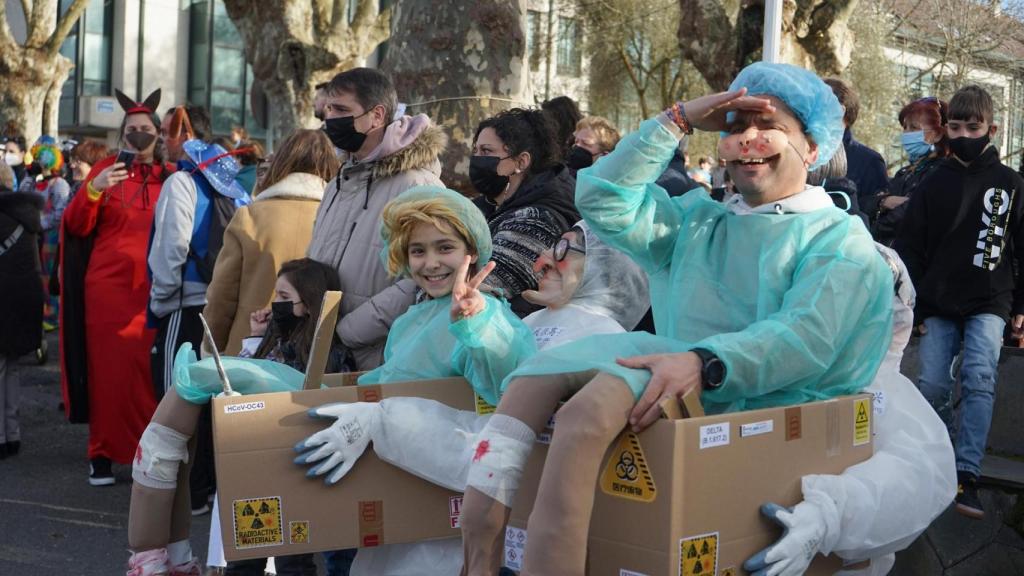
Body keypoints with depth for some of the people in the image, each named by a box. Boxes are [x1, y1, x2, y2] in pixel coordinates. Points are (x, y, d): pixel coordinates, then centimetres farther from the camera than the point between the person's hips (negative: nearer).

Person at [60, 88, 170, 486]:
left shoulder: (172, 176, 8)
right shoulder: (106, 169, 5)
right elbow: (76, 227, -3)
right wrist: (94, 188, -19)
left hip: (155, 291, 1)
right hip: (108, 288, -1)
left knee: (151, 371, -1)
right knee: (108, 369, 2)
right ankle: (103, 454, 11)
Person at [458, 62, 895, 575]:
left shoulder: (839, 239, 6)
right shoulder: (697, 221, 27)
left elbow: (806, 339, -14)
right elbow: (603, 202, 16)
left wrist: (703, 362, -31)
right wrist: (678, 121, 12)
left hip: (757, 407, -6)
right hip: (672, 389, 7)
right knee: (532, 375, -17)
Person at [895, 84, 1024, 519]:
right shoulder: (933, 184, 5)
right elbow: (911, 249, 6)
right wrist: (911, 306, 3)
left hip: (989, 303, -2)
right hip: (940, 303, 2)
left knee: (979, 381, -15)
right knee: (931, 387, -2)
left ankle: (966, 476, -17)